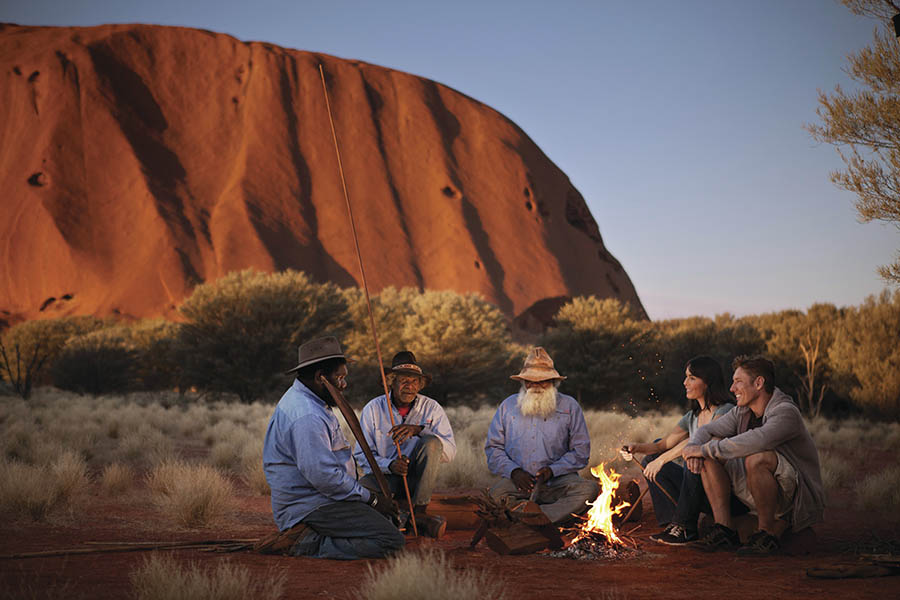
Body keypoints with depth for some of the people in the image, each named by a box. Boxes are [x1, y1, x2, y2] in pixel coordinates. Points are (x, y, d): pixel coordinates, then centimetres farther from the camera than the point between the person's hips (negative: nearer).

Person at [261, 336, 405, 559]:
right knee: (391, 540, -20)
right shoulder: (306, 416, -22)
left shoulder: (304, 400, 15)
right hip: (311, 507, -11)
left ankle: (305, 534, 9)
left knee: (390, 519, 23)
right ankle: (306, 543, -15)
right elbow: (324, 476, -26)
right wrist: (371, 499, -14)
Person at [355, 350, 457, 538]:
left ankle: (419, 512, -21)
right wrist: (389, 465, -23)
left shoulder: (431, 408, 1)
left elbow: (450, 451, -10)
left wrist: (420, 430, -25)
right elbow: (363, 455, -2)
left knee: (431, 443, -29)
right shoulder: (373, 409, 0)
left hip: (415, 479, 2)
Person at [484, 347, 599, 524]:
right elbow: (493, 447, 14)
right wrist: (513, 471, -6)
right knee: (496, 495, -33)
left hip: (558, 480, 0)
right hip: (519, 482, 0)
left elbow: (581, 451, 8)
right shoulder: (508, 406, 15)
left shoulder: (569, 407, 10)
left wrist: (553, 470, -9)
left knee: (589, 489, -32)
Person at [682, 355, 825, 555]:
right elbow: (705, 431, 9)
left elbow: (755, 441, -38)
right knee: (713, 447, -4)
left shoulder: (786, 413, -21)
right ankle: (724, 529, -10)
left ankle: (768, 533, -17)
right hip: (759, 494, 8)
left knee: (757, 458, -35)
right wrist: (694, 450, -16)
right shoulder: (742, 412, 5)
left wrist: (705, 449, -29)